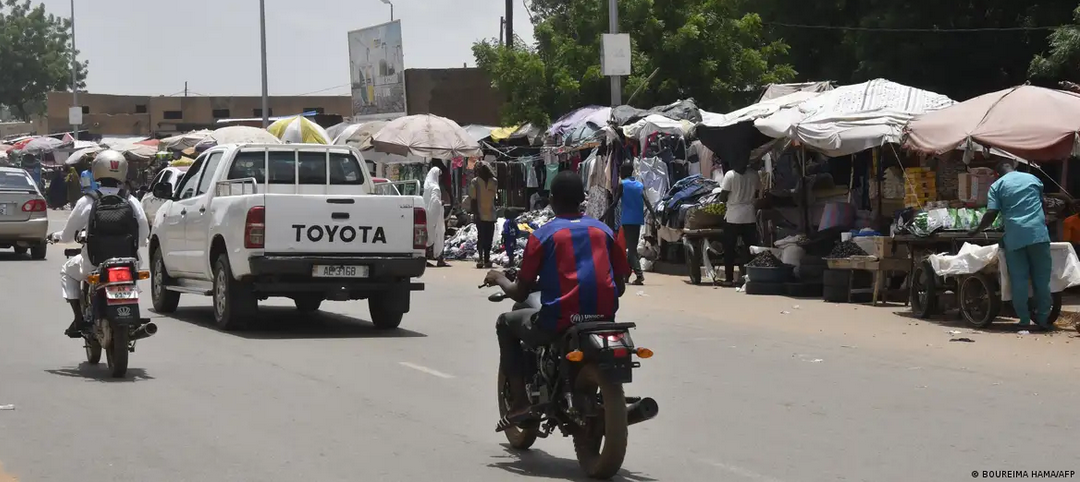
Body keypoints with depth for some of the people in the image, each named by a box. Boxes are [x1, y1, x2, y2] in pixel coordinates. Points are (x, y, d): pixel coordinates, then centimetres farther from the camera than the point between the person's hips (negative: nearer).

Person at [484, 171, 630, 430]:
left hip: (560, 322, -4)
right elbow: (620, 286, 14)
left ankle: (519, 401, 12)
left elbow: (520, 294, 1)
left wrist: (500, 279, 22)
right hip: (604, 318, 4)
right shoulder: (604, 230, 10)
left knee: (506, 323, 23)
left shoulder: (542, 235, 0)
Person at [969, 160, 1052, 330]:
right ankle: (1043, 319, 7)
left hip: (1015, 236, -2)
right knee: (1041, 278, 7)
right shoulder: (1033, 179, 16)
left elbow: (991, 214, -2)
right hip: (1038, 233, 2)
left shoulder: (997, 186, 7)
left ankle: (1024, 321, 3)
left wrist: (977, 230, 14)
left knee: (1019, 280, 3)